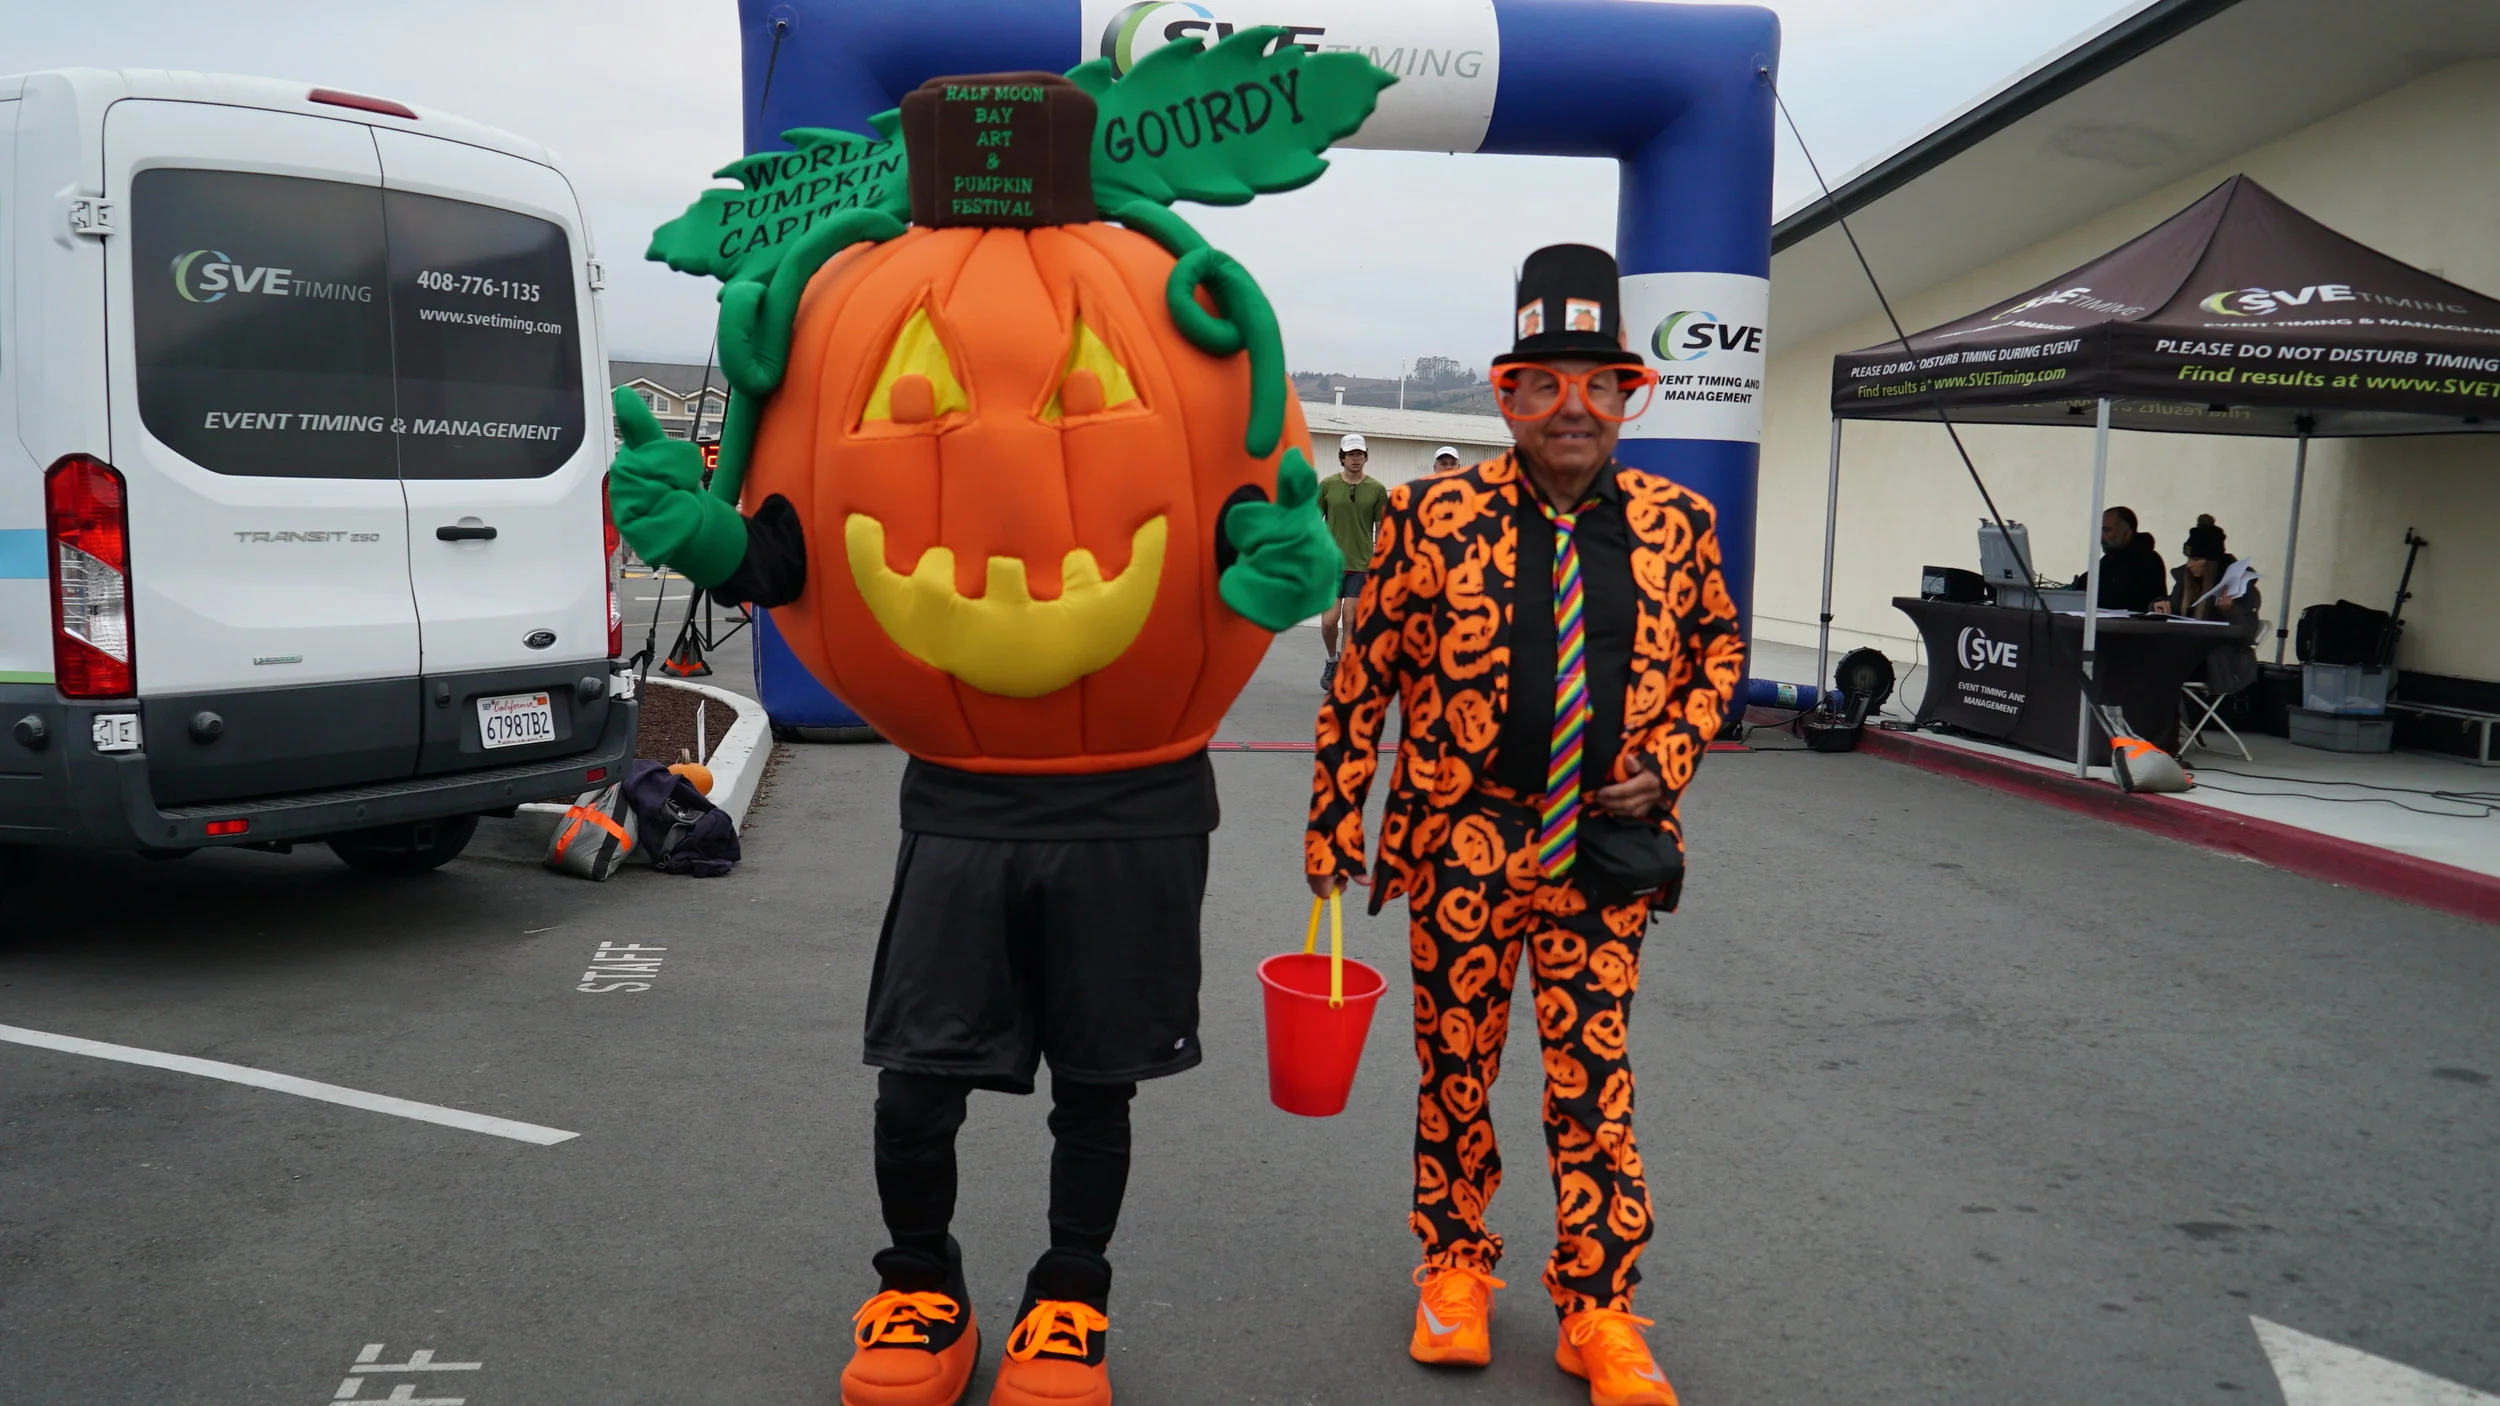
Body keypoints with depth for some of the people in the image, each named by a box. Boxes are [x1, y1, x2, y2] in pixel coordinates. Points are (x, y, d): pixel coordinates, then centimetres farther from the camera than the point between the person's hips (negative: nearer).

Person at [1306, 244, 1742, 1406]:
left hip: (1604, 853, 1)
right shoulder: (1434, 517, -6)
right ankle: (1454, 1269, 33)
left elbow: (1718, 648, 15)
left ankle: (1599, 1311, 21)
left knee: (1594, 1083, 6)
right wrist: (1332, 823, -3)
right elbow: (1363, 677, -2)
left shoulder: (1676, 524, 1)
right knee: (1456, 1067, 12)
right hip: (1461, 844, -1)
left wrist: (1670, 758, -1)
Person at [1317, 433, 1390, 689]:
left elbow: (1381, 529, 6)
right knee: (1329, 621, -4)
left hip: (1361, 564, 0)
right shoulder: (1327, 485, 1)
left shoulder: (1376, 489, 1)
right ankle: (1331, 661, 23)